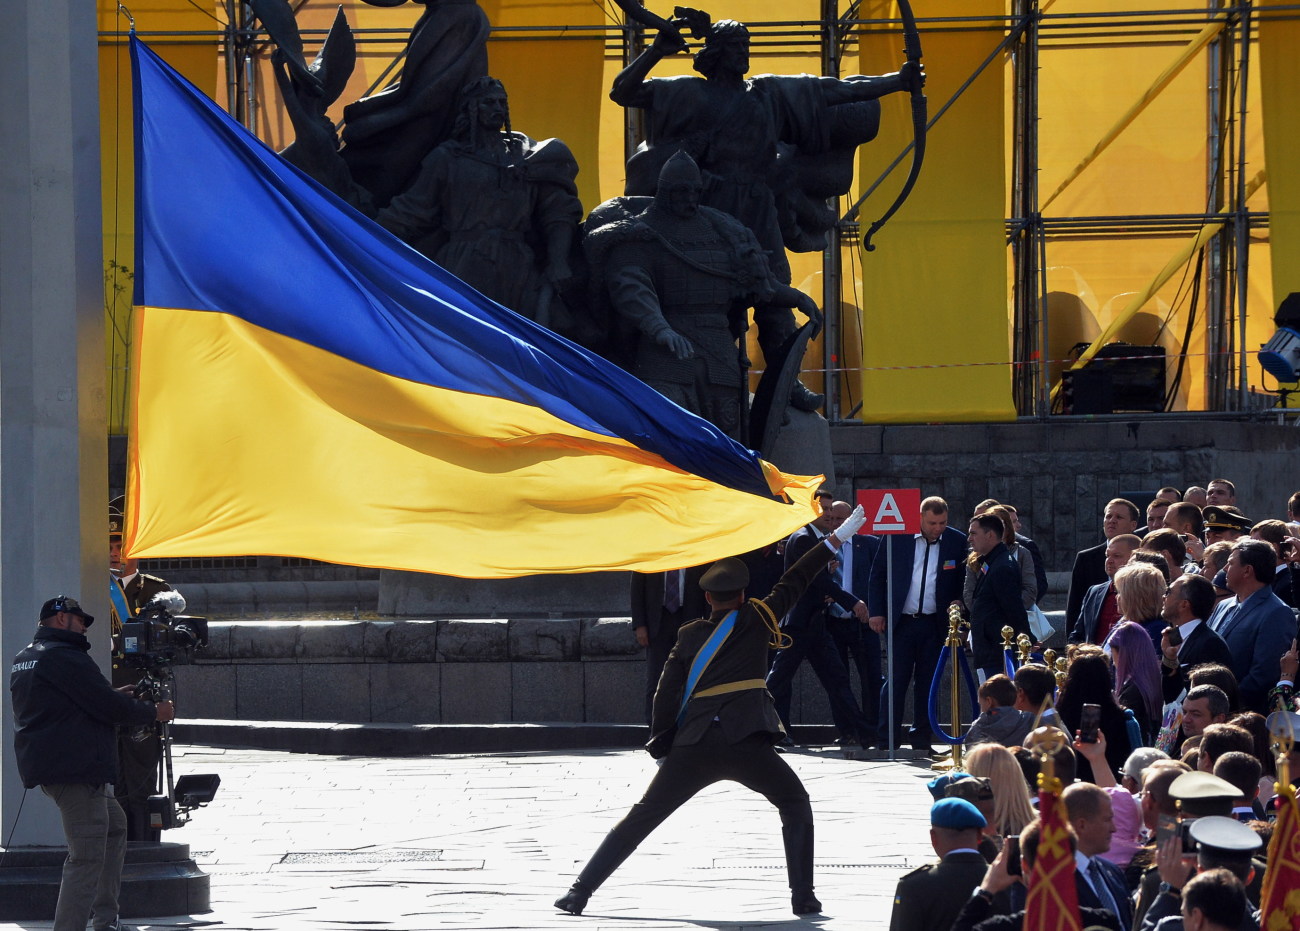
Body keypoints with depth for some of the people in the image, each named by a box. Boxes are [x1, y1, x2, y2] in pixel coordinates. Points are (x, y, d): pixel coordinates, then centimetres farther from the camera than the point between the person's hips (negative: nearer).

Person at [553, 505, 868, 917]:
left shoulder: (690, 636, 12)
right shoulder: (756, 620, 7)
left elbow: (667, 694, 8)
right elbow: (793, 583, 12)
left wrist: (661, 747, 16)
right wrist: (836, 540, 19)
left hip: (693, 745, 3)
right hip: (744, 740, -3)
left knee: (642, 818, 10)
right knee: (795, 805, 16)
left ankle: (580, 892, 8)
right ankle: (803, 896, 3)